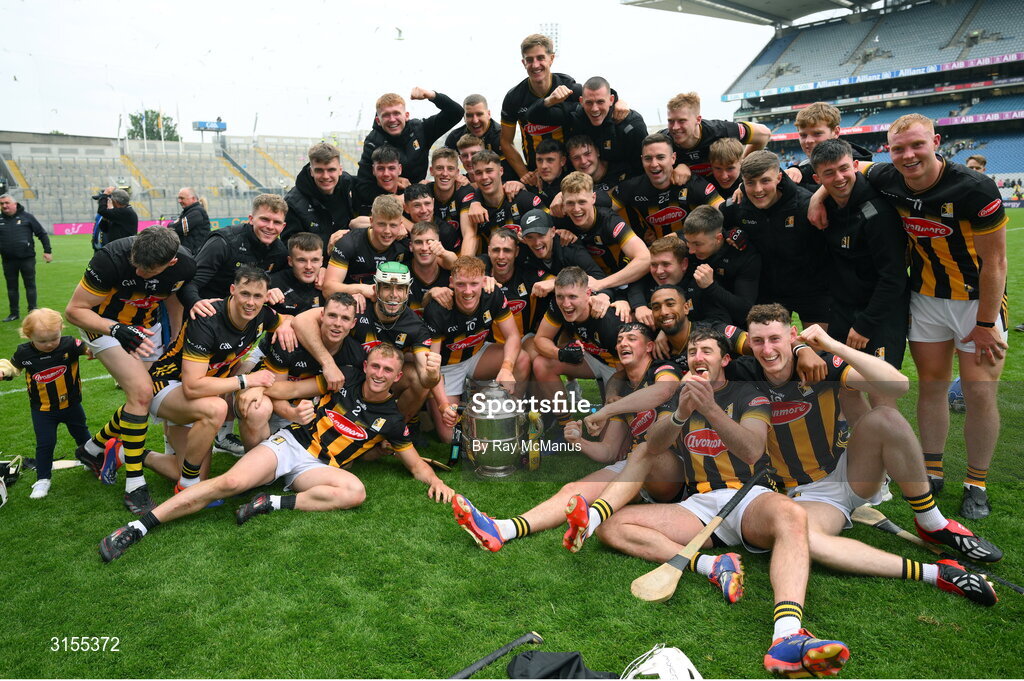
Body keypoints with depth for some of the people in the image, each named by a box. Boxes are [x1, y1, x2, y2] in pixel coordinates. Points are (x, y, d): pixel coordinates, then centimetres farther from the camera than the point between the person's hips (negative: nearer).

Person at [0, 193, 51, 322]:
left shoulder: (26, 216, 0)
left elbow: (42, 234, 2)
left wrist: (47, 251, -3)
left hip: (27, 258, -3)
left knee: (30, 285, 1)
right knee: (11, 287, 10)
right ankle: (14, 313, 19)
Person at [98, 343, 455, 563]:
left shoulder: (390, 420, 4)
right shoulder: (346, 377, 4)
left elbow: (416, 464, 11)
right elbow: (292, 388, 10)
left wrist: (434, 481, -11)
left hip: (317, 467, 0)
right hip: (289, 442, 0)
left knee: (355, 491, -33)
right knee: (231, 482, -27)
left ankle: (274, 503, -24)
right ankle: (138, 527, -21)